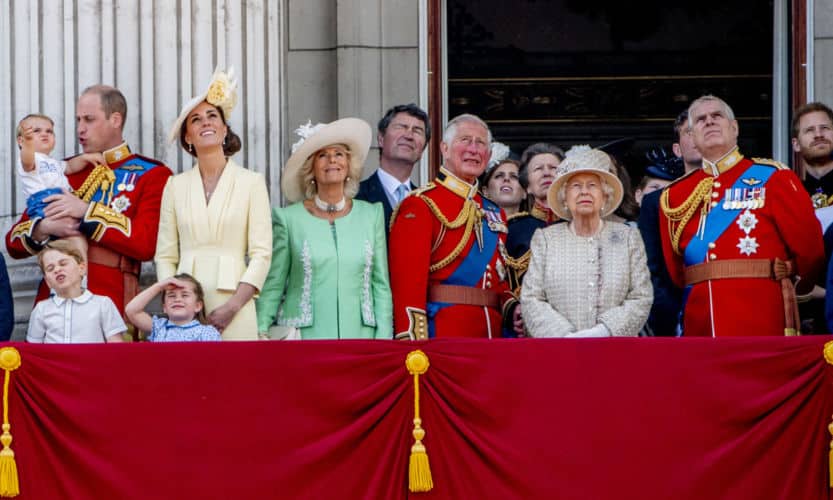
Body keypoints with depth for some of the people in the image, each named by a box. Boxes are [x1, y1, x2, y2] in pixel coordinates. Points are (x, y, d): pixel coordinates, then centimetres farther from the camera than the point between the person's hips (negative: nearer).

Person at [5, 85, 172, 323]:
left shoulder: (152, 175, 5)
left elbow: (148, 243, -11)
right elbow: (14, 243, 15)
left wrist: (87, 211, -11)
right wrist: (44, 229, -7)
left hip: (110, 304, -3)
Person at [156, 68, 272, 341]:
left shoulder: (251, 182, 4)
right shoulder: (175, 185, 11)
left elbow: (261, 254, -1)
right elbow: (165, 255, 9)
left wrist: (232, 307, -11)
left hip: (233, 305, -2)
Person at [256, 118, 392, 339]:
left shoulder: (371, 215, 9)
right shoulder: (289, 219, 3)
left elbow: (381, 285, 10)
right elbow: (272, 287, 6)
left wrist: (383, 341, 2)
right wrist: (260, 336, -2)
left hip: (358, 336, 2)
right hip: (304, 338, -2)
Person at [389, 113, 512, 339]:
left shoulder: (494, 212, 18)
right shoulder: (420, 206, -5)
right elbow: (407, 284, -14)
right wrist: (413, 348, -22)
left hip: (492, 333, 7)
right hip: (441, 336, -7)